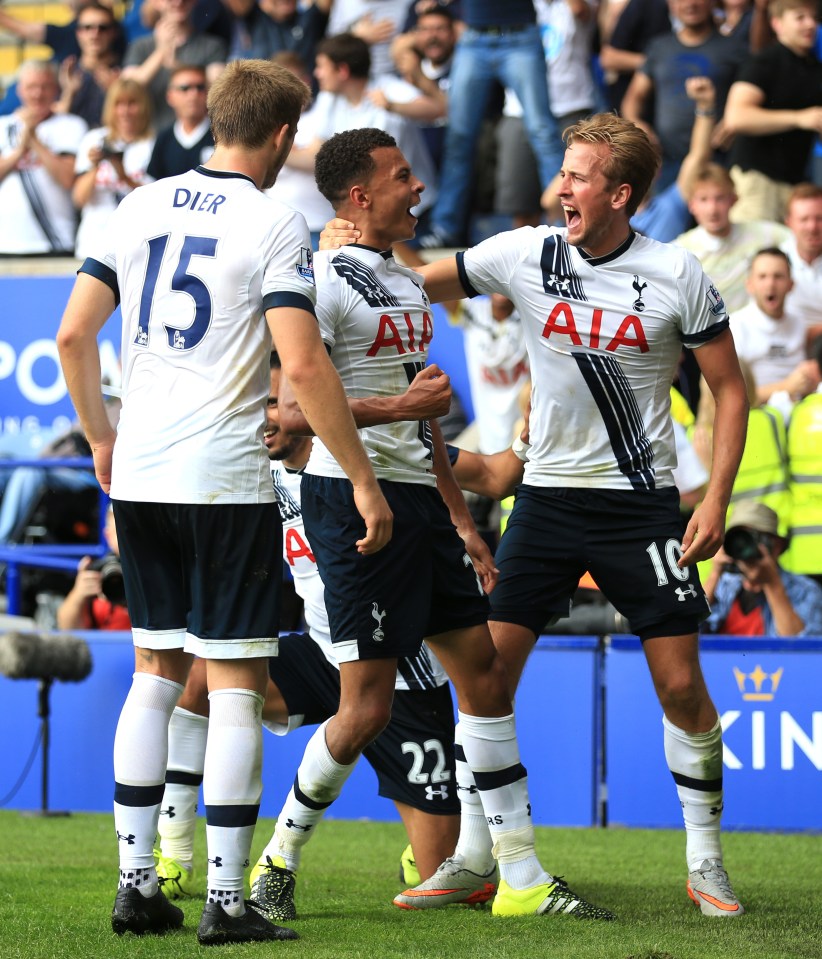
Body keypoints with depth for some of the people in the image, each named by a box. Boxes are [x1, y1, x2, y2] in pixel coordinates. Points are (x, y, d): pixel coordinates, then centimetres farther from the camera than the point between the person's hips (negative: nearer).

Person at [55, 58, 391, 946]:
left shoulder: (142, 205, 8)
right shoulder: (274, 224, -8)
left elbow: (72, 335, 8)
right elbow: (303, 365, -16)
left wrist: (102, 439, 22)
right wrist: (362, 481, -10)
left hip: (138, 476, 6)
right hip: (225, 482, -5)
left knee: (155, 672, 15)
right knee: (235, 683, 0)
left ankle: (136, 885, 14)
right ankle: (225, 902, -1)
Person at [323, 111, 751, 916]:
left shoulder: (676, 276, -7)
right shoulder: (526, 254, -4)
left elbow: (729, 387, 0)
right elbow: (419, 284, 4)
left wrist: (716, 502, -7)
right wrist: (355, 247, -16)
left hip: (639, 501, -2)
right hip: (548, 491, 2)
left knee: (680, 685, -4)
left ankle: (705, 864, 11)